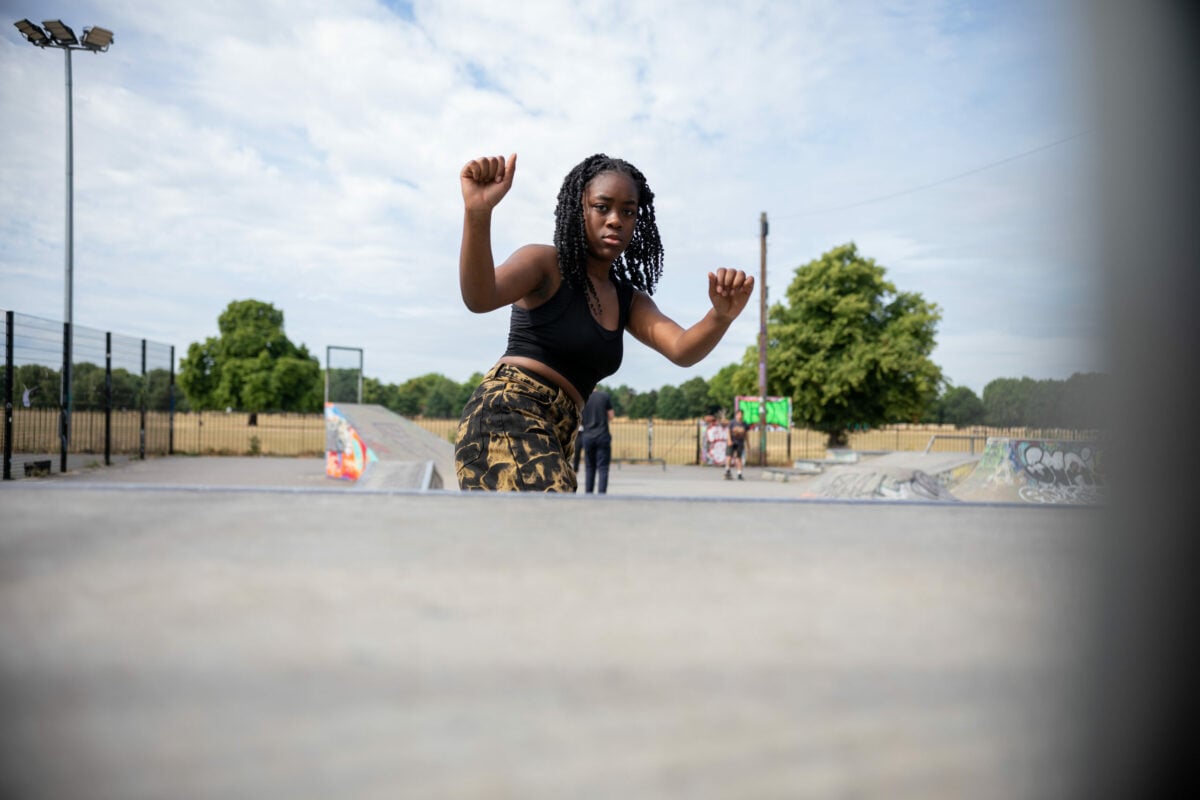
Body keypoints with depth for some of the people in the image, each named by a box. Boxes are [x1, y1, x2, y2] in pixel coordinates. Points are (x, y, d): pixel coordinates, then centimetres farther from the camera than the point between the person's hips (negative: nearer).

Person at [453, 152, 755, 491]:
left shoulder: (629, 301, 18)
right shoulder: (545, 263, -2)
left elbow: (682, 350, 0)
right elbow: (479, 298, -23)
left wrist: (721, 317, -22)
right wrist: (478, 213, -41)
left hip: (553, 438, 9)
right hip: (507, 417, -9)